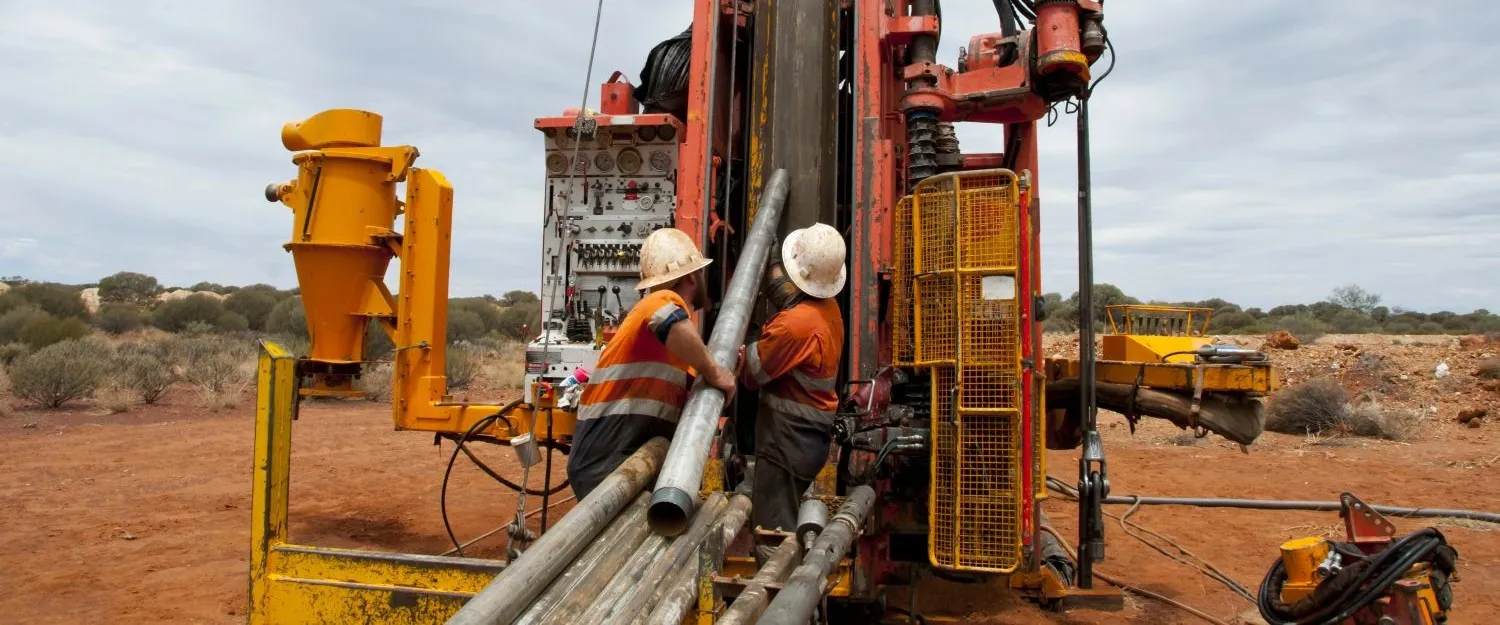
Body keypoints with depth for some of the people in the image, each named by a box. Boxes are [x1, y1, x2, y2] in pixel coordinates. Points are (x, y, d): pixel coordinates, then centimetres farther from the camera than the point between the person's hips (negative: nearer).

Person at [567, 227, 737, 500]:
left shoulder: (669, 343, 17)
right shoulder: (666, 301, -12)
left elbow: (685, 398, 15)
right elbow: (669, 321, -38)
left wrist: (725, 368, 2)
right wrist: (713, 371, -25)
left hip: (622, 462, 10)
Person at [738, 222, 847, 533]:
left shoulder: (795, 323, -25)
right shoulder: (829, 308, 2)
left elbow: (753, 373, -14)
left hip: (788, 438, -10)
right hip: (814, 433, 10)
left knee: (772, 529, -1)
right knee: (787, 524, 21)